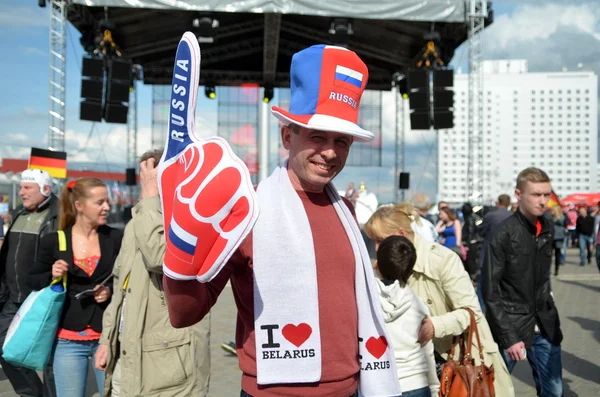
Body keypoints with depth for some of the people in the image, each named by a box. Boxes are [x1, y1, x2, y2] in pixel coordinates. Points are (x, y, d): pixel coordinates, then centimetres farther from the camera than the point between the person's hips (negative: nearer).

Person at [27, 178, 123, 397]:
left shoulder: (116, 237, -2)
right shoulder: (53, 241, -2)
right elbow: (32, 280, 9)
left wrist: (112, 290, -13)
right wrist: (51, 276, -11)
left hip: (108, 336, 0)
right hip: (68, 340, 0)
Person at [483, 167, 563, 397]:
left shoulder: (548, 229, 5)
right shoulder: (504, 234, -14)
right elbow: (490, 291, -14)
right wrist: (508, 336, -17)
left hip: (544, 326, 6)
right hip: (510, 326, -6)